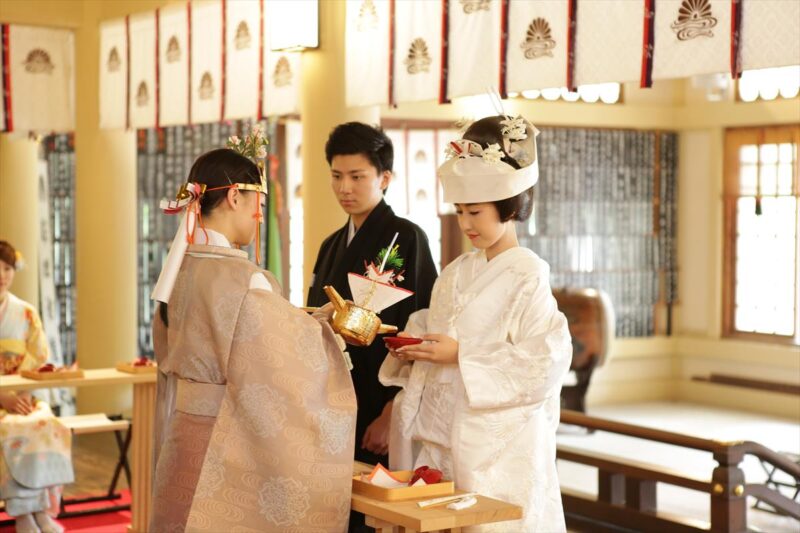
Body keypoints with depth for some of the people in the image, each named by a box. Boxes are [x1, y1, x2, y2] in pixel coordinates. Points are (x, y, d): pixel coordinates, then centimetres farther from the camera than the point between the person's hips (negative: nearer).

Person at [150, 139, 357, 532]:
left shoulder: (179, 271, 4)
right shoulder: (242, 280, -21)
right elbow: (292, 360, -17)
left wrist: (314, 320, 14)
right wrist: (329, 329, 2)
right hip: (228, 451, -8)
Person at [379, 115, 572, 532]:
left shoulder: (527, 275, -10)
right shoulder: (455, 274, 10)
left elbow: (546, 361, -17)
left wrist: (462, 356, -18)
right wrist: (410, 349, -3)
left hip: (498, 447, -6)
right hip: (442, 439, 6)